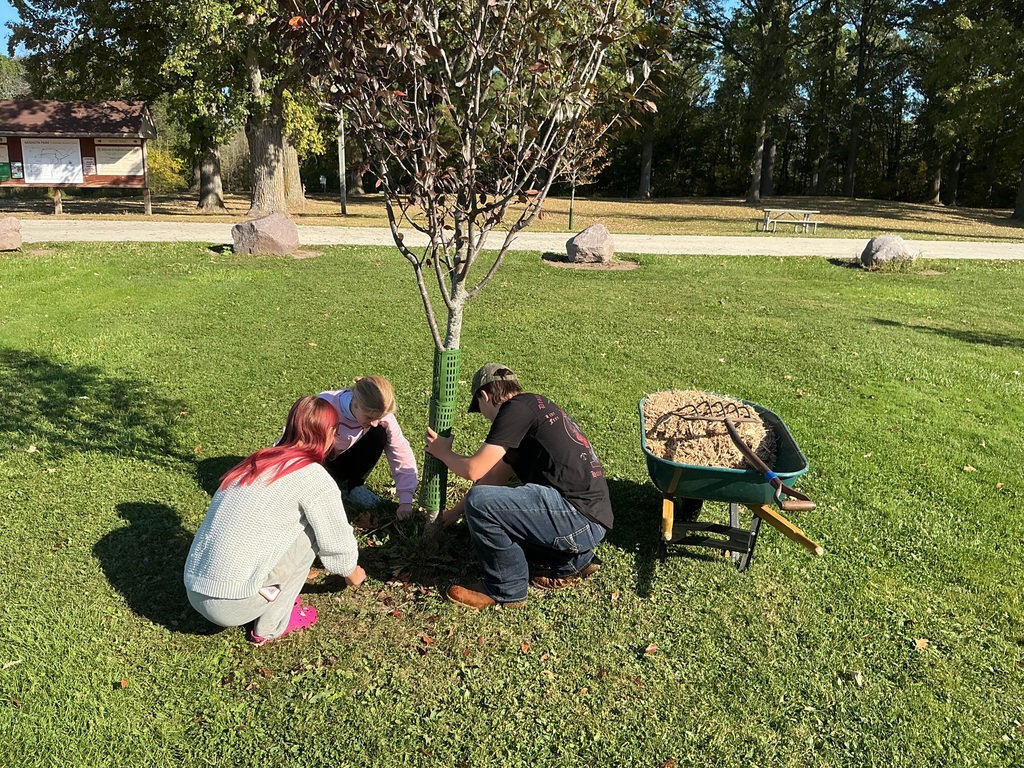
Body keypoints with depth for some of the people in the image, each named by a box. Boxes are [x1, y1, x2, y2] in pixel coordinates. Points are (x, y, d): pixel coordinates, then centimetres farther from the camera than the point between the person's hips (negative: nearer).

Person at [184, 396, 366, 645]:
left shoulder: (259, 460, 13)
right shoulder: (313, 477, -8)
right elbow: (338, 544, 0)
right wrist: (352, 574, 24)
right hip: (233, 605, -7)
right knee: (310, 531, 5)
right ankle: (271, 627, 10)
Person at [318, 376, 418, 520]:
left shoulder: (380, 414, -26)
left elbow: (402, 453, -24)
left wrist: (405, 500, -29)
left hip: (344, 459, 3)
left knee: (379, 434, -23)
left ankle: (354, 486, -6)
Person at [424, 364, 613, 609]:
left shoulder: (517, 408, -9)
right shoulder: (535, 406, 20)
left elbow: (473, 470, -11)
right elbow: (495, 478, 28)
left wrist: (443, 452, 9)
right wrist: (456, 511, 34)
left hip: (580, 518, -10)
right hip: (589, 516, 10)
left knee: (480, 502, -18)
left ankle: (505, 590, 2)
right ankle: (574, 561, 20)